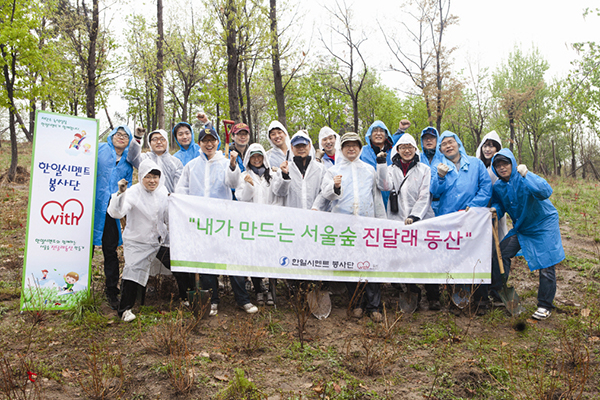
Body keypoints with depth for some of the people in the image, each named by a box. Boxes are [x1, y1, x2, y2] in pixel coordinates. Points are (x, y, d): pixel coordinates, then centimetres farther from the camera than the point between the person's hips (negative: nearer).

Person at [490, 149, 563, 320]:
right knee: (500, 254, -1)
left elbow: (545, 192, -39)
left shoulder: (525, 178, -23)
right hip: (520, 228, 6)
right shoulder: (498, 187, -3)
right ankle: (496, 293, 14)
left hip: (544, 225, -6)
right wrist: (494, 210, -14)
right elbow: (499, 205, 9)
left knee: (546, 266, -4)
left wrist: (525, 175, -43)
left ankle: (545, 306, 11)